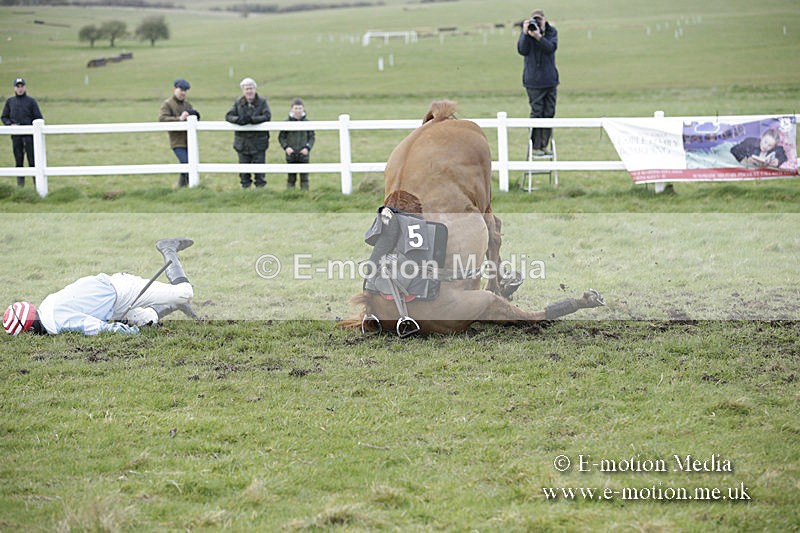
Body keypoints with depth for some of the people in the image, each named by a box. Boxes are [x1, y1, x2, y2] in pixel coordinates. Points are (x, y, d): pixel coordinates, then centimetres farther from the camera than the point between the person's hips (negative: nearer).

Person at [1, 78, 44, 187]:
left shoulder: (31, 101, 3)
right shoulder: (10, 101, 10)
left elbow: (38, 118, 3)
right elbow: (4, 117, 13)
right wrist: (10, 124, -5)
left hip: (29, 134, -3)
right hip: (16, 135, 3)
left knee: (32, 160, -6)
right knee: (18, 160, 6)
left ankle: (37, 182, -4)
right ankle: (20, 183, 10)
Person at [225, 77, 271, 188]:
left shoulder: (262, 102, -1)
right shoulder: (238, 103, 7)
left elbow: (267, 116, -14)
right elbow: (228, 116, -1)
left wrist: (251, 119, -26)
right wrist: (238, 120, -23)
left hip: (258, 142, -3)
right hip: (242, 141, 3)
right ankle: (245, 187, 17)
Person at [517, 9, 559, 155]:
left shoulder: (552, 32, 4)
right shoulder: (526, 32, -2)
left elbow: (552, 47, -14)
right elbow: (522, 50, -14)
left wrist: (538, 36, -27)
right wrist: (525, 33, -23)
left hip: (550, 79, 3)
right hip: (534, 81, -3)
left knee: (549, 113, 6)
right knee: (537, 113, -4)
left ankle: (544, 144, 14)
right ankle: (535, 146, 1)